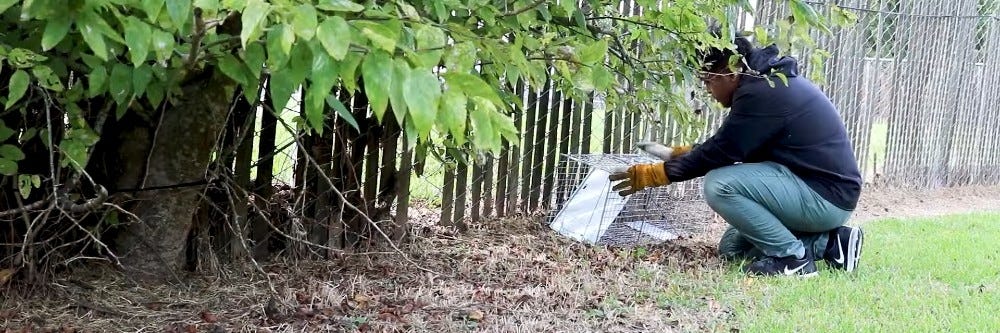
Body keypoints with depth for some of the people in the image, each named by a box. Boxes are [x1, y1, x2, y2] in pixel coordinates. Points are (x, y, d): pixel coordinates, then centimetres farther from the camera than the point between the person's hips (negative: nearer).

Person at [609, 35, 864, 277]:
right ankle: (828, 241, 10)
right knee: (731, 248, 14)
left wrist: (651, 174, -9)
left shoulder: (761, 93, -21)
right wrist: (677, 154, 18)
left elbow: (721, 152, -17)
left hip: (826, 196, -11)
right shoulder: (771, 81, 11)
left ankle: (792, 257, -11)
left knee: (720, 185, -22)